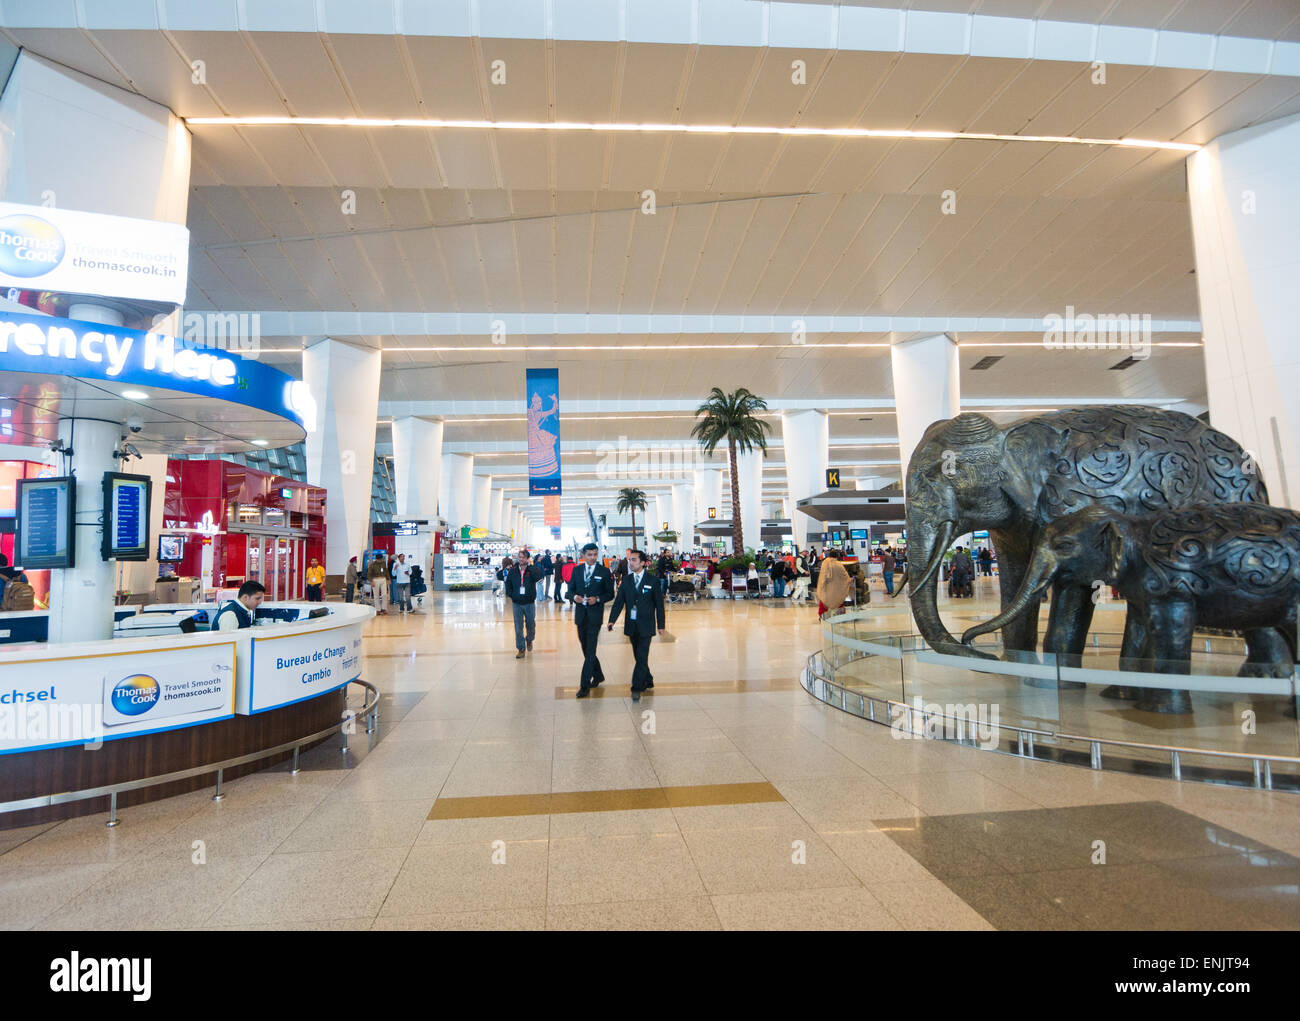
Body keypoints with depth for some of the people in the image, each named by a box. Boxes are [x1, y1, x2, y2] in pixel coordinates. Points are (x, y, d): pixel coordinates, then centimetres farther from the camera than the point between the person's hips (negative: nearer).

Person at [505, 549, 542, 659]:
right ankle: (521, 649, 8)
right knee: (518, 627, 1)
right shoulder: (513, 571, 1)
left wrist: (530, 565, -21)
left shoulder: (532, 570, -5)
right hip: (517, 603, 1)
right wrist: (510, 595, 1)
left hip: (530, 603, -1)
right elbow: (508, 583, 11)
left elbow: (539, 577, -26)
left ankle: (529, 640, 40)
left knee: (531, 624, 12)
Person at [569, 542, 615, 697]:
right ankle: (598, 676, 34)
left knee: (590, 651, -7)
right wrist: (574, 596, -12)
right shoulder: (576, 570, 7)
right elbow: (570, 589, 10)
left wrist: (597, 599, -16)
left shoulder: (604, 572, -2)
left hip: (595, 615, -4)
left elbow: (610, 594, 1)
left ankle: (584, 686, -5)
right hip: (580, 614, 4)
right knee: (586, 649, 14)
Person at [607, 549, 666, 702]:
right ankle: (648, 681, 31)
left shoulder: (652, 581, -5)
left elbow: (659, 604, -1)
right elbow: (618, 602, 1)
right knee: (639, 657, 14)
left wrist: (661, 625, -1)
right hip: (631, 625, 4)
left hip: (645, 626, -4)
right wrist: (612, 620, -10)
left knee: (642, 657, -8)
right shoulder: (626, 581, 5)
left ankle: (637, 688, -3)